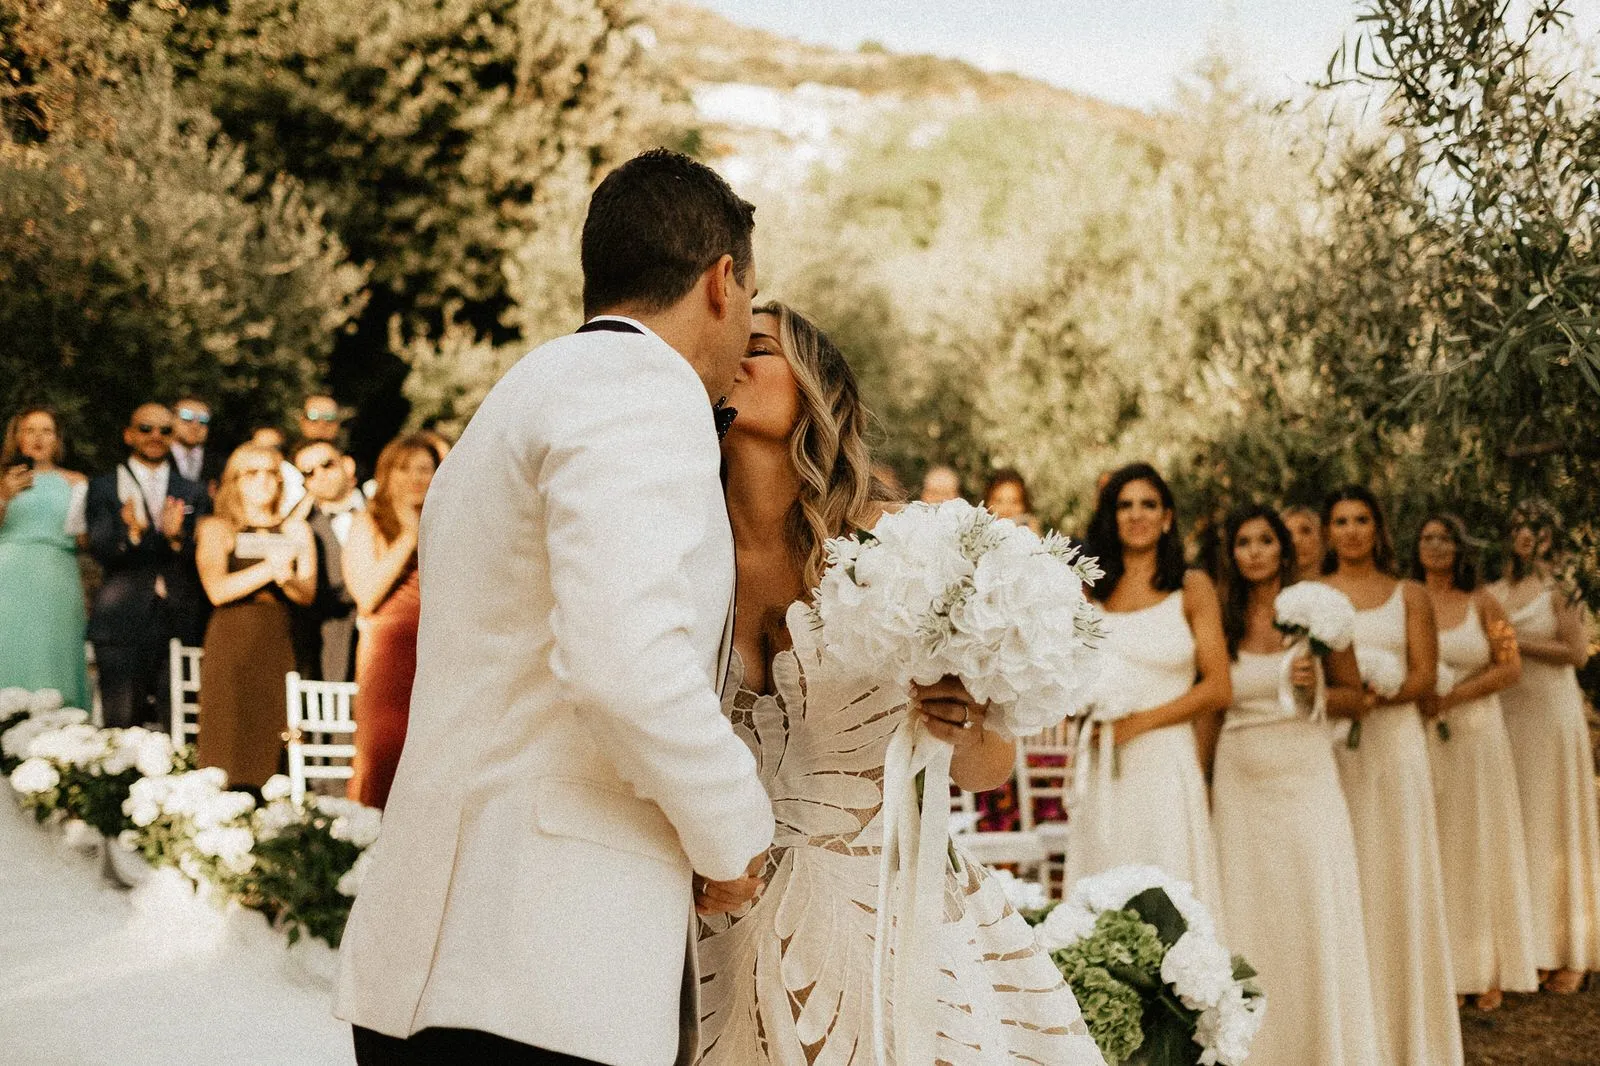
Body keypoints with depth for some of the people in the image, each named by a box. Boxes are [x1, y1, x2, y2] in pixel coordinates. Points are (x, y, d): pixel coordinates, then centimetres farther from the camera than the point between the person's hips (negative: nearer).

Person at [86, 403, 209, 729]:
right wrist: (132, 532, -22)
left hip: (180, 621, 2)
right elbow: (100, 552, -2)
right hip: (124, 622, -1)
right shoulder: (103, 488, 10)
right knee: (121, 726, -6)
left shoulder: (193, 494, 15)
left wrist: (177, 537, -14)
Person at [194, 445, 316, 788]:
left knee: (275, 757, -2)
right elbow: (217, 589, -11)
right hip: (231, 648, -2)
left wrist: (287, 578, -20)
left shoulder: (295, 530, 14)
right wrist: (269, 568, -23)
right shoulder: (217, 528, 6)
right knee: (231, 755, -7)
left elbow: (307, 594, 2)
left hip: (280, 649, 2)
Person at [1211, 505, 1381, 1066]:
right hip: (1239, 781, 2)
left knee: (1316, 914, -1)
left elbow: (1357, 698, 3)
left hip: (1305, 774, -1)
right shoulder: (1224, 620, 4)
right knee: (1249, 918, 4)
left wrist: (1315, 688, -16)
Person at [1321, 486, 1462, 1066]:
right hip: (1328, 747, 0)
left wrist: (1378, 695, -19)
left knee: (1394, 877, 1)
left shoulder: (1410, 595, 9)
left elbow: (1425, 674, 0)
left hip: (1393, 741, 0)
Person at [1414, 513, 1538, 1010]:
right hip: (1419, 739, 0)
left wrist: (1450, 698, -12)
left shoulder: (1482, 604, 4)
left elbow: (1511, 667, -2)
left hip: (1477, 734, 0)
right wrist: (1417, 697, -13)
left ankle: (1488, 971, 9)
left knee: (1479, 845, 3)